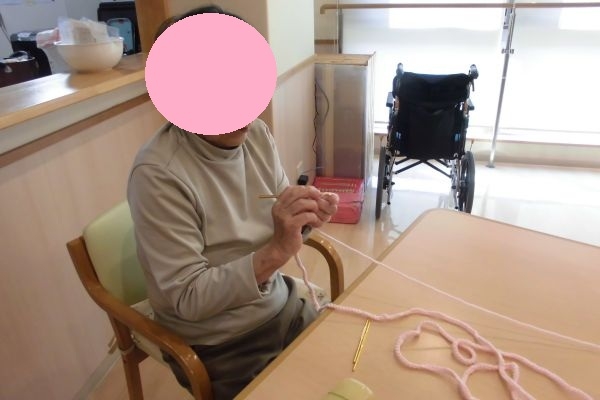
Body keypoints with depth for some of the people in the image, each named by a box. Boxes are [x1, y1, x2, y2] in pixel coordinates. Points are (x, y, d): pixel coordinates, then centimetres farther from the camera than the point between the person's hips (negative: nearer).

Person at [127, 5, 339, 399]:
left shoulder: (258, 134, -6)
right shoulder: (157, 174, -25)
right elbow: (188, 299, -23)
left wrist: (307, 218, -17)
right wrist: (275, 252, -34)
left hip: (284, 309, 6)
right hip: (218, 347, -5)